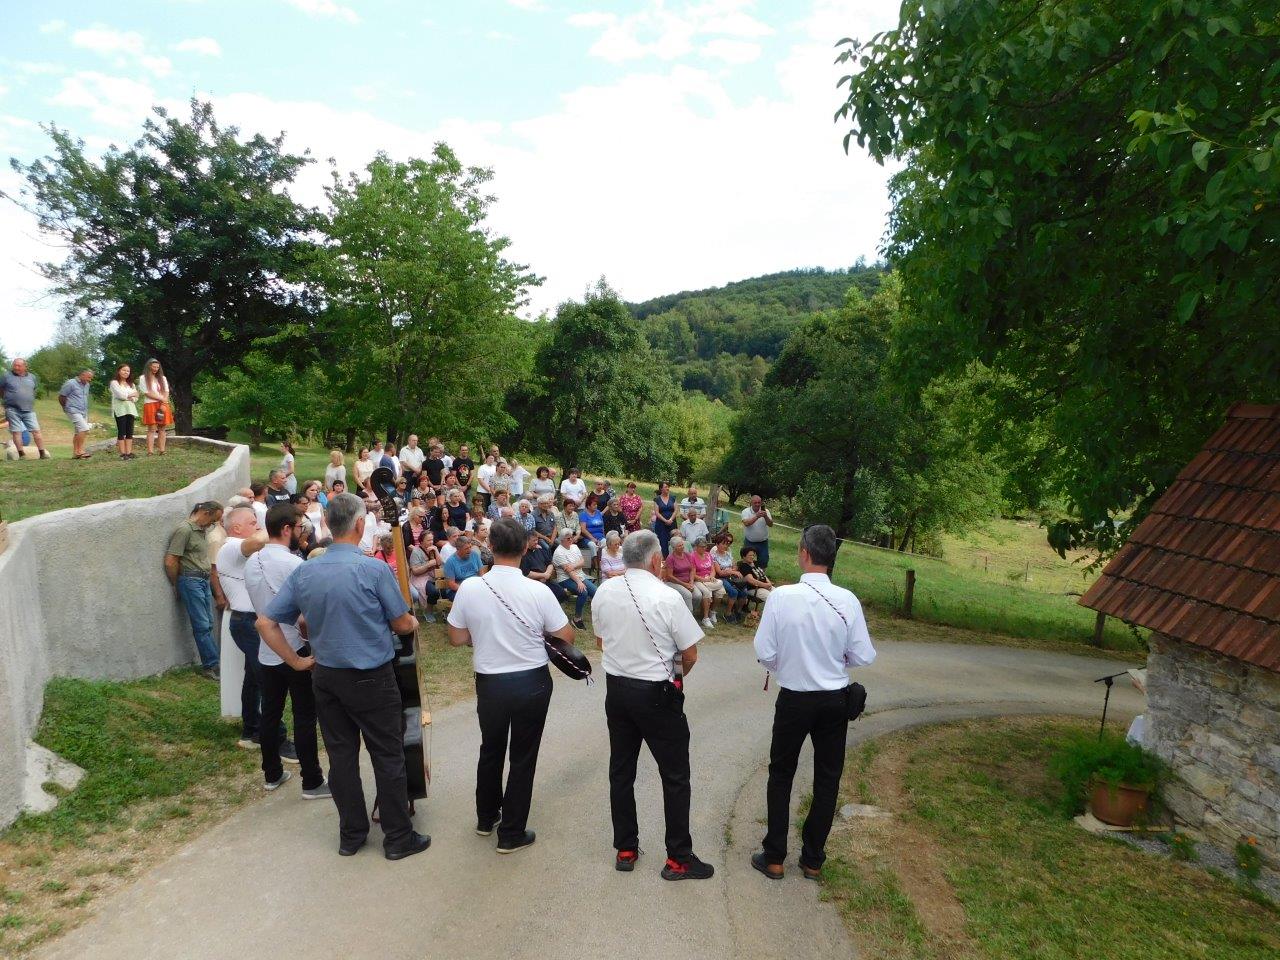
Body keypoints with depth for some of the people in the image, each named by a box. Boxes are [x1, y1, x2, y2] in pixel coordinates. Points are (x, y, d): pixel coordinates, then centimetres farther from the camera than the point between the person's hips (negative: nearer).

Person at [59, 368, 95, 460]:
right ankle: (80, 451, -18)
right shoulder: (70, 383, -7)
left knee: (78, 432, 9)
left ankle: (75, 453, 14)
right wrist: (66, 408, 10)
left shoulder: (86, 385, 15)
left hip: (83, 412, 8)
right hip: (74, 411, -8)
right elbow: (61, 397, -2)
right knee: (84, 429, -20)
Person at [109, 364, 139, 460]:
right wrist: (132, 394, 2)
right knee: (121, 432, -6)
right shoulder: (114, 383, 3)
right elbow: (120, 395, -10)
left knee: (129, 432, 1)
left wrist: (131, 398, -10)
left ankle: (129, 452, 2)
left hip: (130, 409, 5)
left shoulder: (131, 384, 20)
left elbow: (136, 397, 10)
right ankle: (123, 453, -7)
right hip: (120, 409, -5)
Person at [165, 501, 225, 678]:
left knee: (207, 624, 10)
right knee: (202, 625, -5)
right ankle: (212, 665, -1)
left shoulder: (204, 530, 12)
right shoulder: (184, 530, -14)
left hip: (204, 580, 8)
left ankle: (209, 664, 16)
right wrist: (177, 585, -3)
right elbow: (170, 562, -15)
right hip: (190, 580, -8)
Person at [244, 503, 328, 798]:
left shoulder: (251, 562, 3)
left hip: (267, 651, 7)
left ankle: (272, 774, 29)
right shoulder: (294, 564, -20)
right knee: (305, 717, 2)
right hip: (296, 650, -7)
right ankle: (312, 782, 10)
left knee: (270, 714, 16)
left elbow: (259, 602, 12)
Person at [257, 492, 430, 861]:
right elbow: (402, 624, -9)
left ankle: (351, 835, 28)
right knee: (388, 757, 7)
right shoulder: (374, 569, -18)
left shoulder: (303, 572, -2)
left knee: (341, 756, 15)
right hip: (371, 678, -5)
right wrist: (413, 622, 13)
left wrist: (296, 661, 7)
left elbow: (266, 623, 1)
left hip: (326, 676, 5)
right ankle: (399, 838, 17)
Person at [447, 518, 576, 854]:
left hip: (489, 682, 2)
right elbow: (566, 637, -8)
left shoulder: (469, 588, -13)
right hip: (532, 683, -2)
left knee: (490, 750, 24)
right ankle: (512, 833, 23)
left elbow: (457, 638, -2)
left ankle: (486, 818, 42)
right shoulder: (538, 591, -18)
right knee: (523, 757, 13)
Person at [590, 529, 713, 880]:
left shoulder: (604, 592, -5)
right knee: (675, 776, 9)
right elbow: (690, 656, -11)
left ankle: (625, 850, 29)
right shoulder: (667, 598, -20)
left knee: (621, 770, 17)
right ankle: (678, 859, 19)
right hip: (657, 694, -5)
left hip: (616, 689, 5)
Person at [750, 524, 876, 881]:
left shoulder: (781, 597, -18)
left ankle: (774, 858, 25)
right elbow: (864, 656, -7)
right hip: (835, 700, 2)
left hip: (793, 699, -1)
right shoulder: (847, 601, -14)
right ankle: (813, 859, 29)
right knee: (827, 779, 17)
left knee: (781, 775, 17)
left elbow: (764, 652, -14)